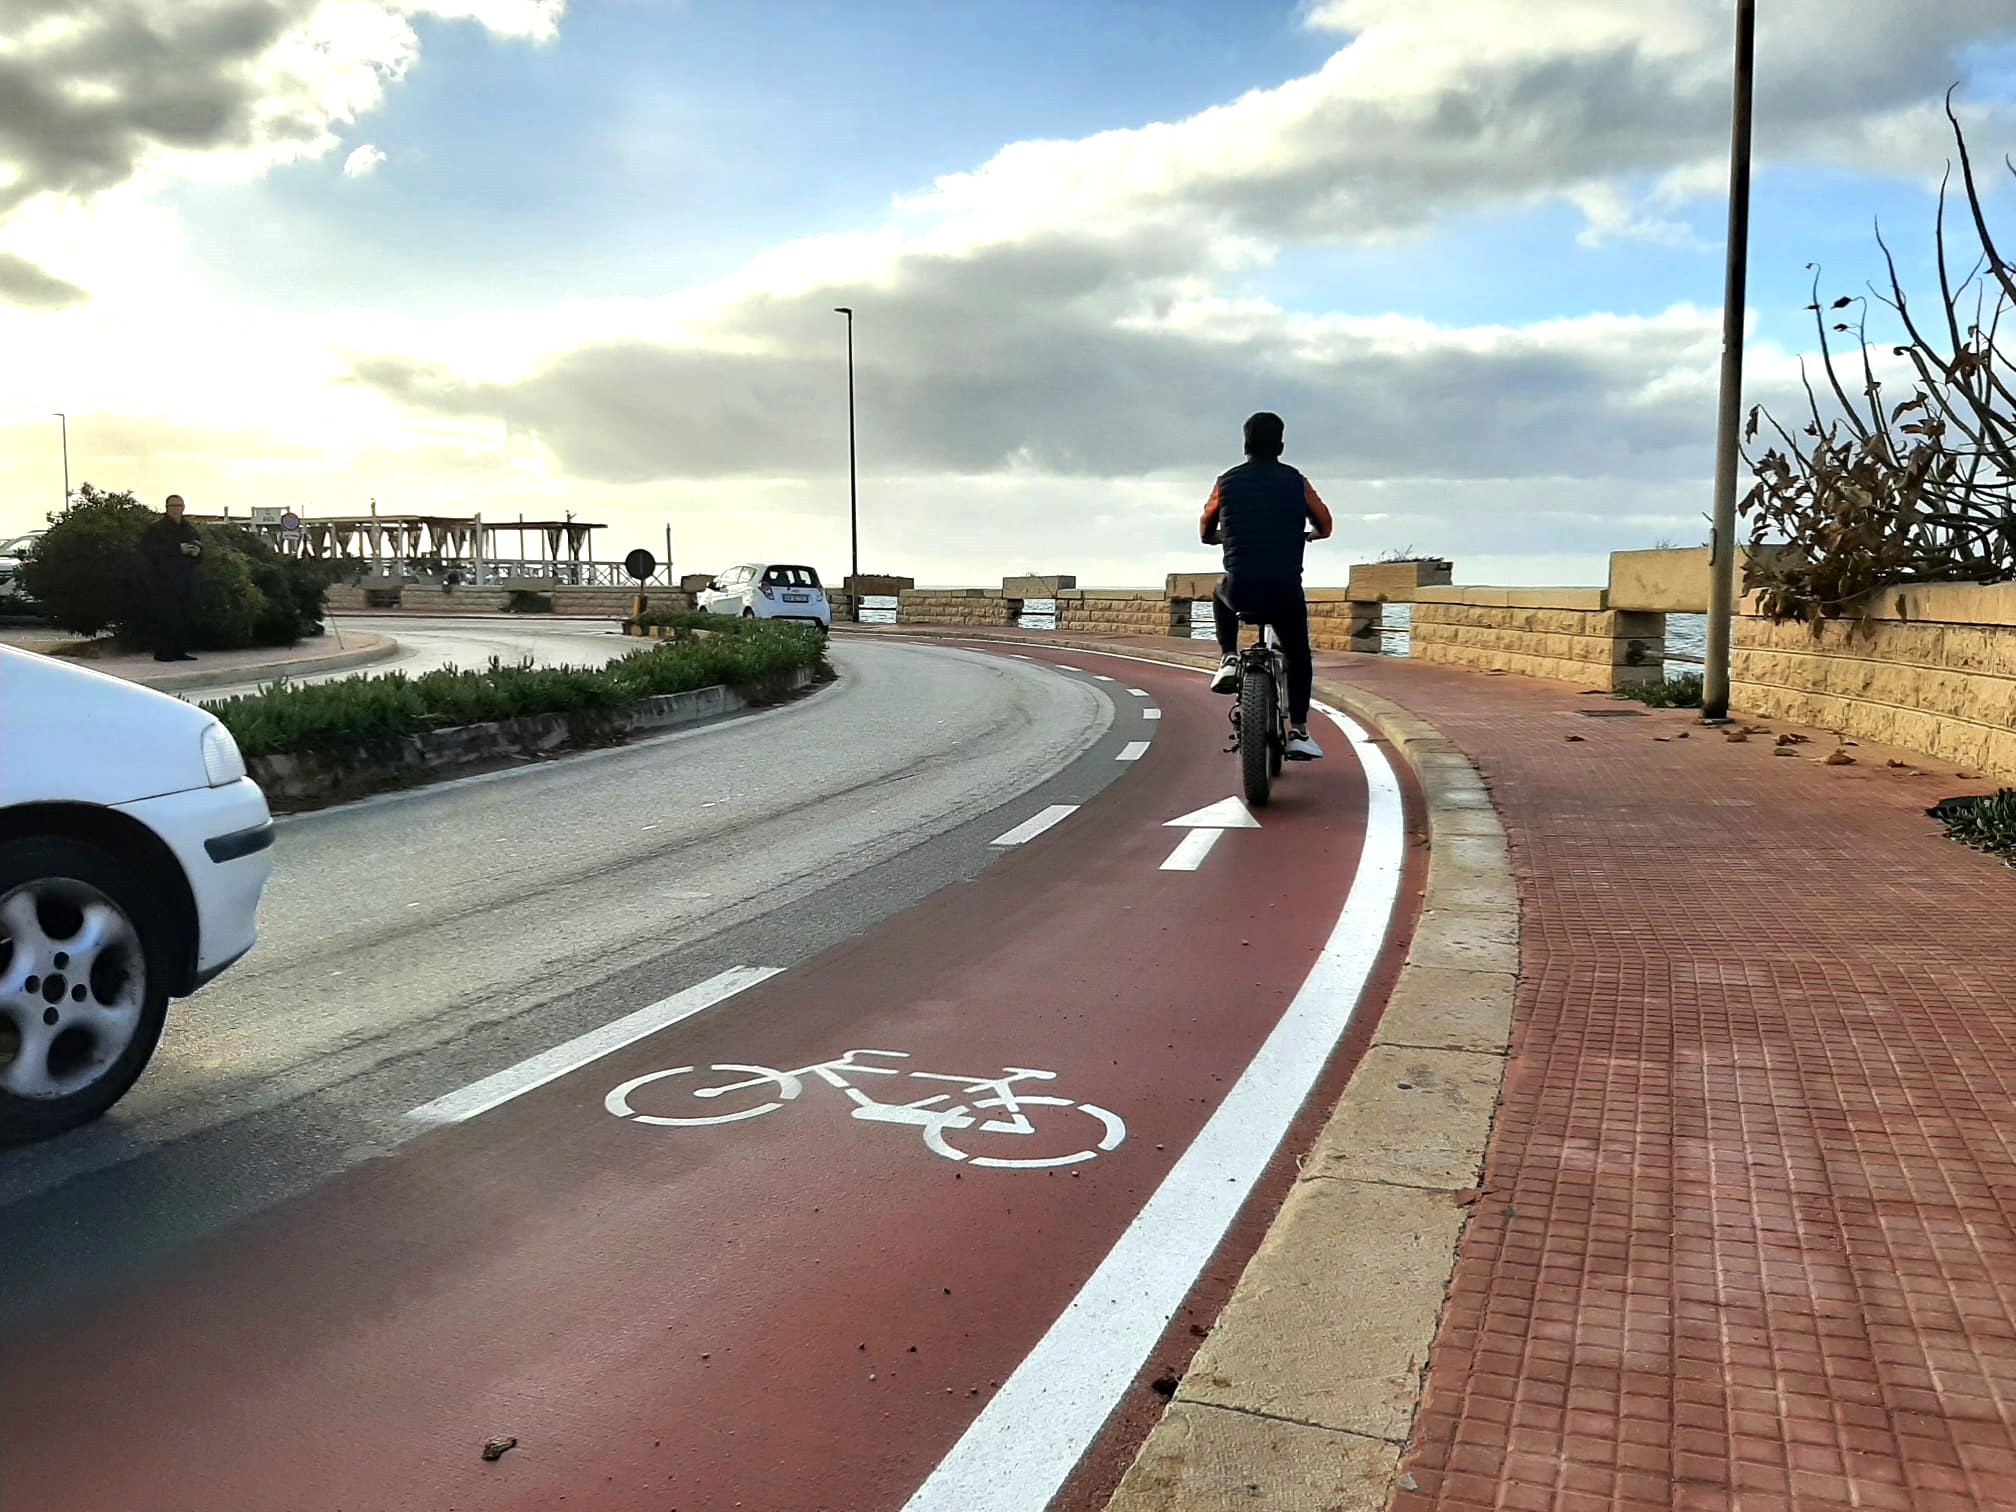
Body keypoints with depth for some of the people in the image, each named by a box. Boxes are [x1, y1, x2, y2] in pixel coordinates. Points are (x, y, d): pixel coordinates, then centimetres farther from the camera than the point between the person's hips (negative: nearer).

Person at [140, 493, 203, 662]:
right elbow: (150, 551, -14)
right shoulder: (155, 529, -1)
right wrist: (178, 549, -20)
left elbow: (200, 556, 23)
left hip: (186, 581, 6)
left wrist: (197, 553, -2)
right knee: (164, 617, -8)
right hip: (163, 580, -6)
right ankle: (162, 652, -6)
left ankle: (180, 650, 9)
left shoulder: (190, 529, 18)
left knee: (184, 617, 3)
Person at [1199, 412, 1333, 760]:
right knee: (1298, 658, 19)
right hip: (1285, 592, 0)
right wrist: (1306, 534, 39)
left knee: (1221, 595, 36)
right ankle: (1299, 732, 11)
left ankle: (1229, 659, 18)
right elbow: (1324, 527, 16)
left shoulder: (1228, 482, 5)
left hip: (1240, 590, 0)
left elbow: (1206, 532, 18)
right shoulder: (1296, 482, 3)